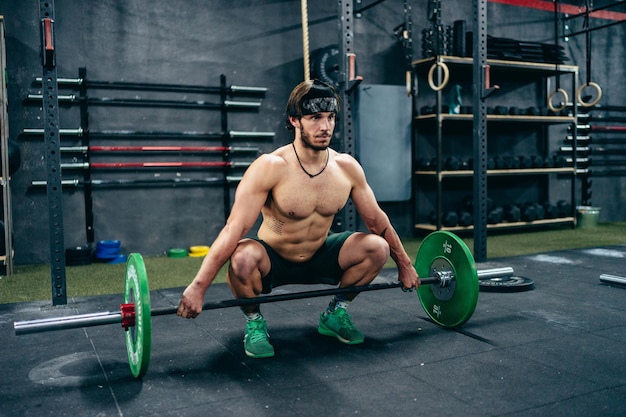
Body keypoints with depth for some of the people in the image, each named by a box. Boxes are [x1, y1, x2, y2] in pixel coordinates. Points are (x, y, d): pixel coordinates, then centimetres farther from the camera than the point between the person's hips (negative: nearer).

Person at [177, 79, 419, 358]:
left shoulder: (347, 167, -12)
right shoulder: (270, 167, -26)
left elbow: (377, 220, 1)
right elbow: (234, 228, -31)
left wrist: (405, 266, 8)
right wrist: (198, 286, -36)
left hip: (318, 259, 5)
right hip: (272, 262, -4)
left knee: (377, 247, -14)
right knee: (242, 258, -36)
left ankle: (335, 314, 10)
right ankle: (254, 323, -4)